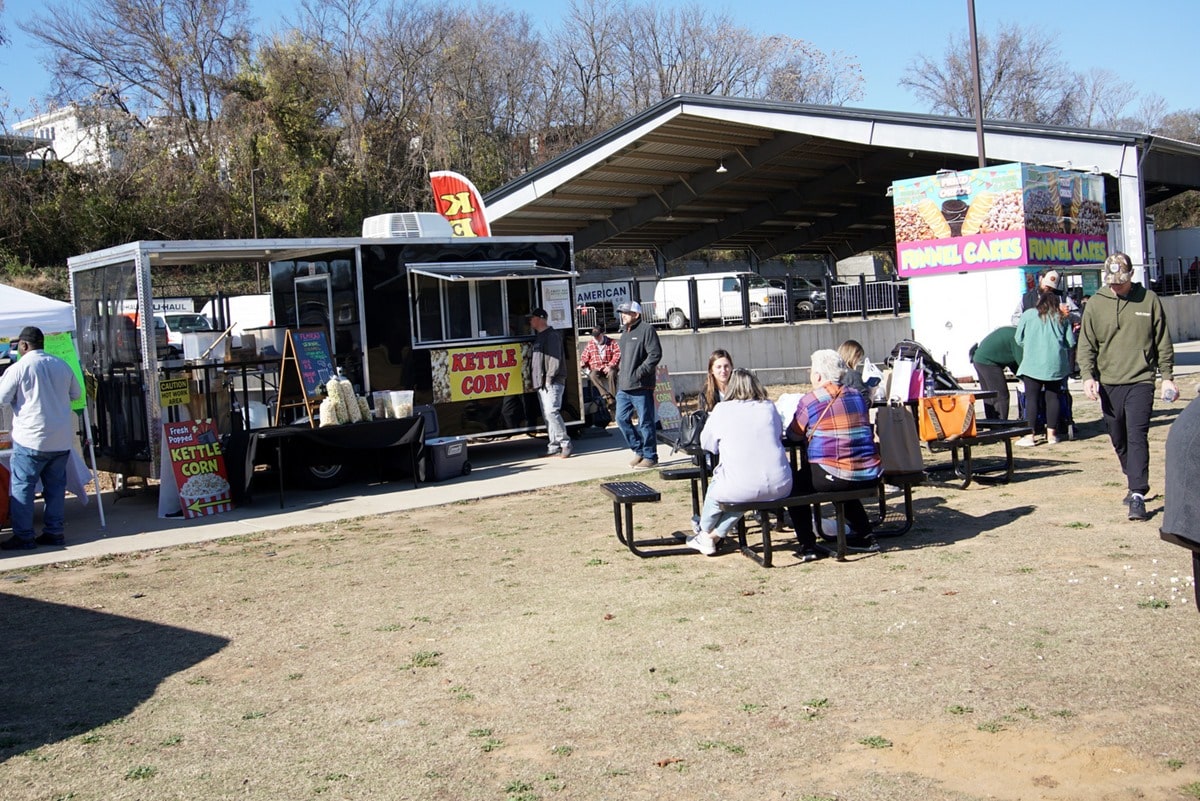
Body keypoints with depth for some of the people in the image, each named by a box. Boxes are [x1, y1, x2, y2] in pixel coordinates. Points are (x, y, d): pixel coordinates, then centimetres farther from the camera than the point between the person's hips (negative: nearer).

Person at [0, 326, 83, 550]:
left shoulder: (18, 368, -10)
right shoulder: (62, 365, 7)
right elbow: (76, 394, 17)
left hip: (30, 439, -5)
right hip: (61, 439, 5)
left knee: (22, 486, 2)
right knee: (56, 485, 12)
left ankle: (23, 536, 2)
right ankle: (54, 531, 14)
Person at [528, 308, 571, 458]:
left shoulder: (552, 335, -8)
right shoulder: (539, 336, 22)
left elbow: (555, 358, -16)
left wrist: (549, 378, -20)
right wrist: (537, 380, 15)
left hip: (552, 382, -10)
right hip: (542, 383, 10)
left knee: (551, 411, -17)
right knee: (547, 415, 8)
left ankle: (565, 443, -12)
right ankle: (554, 447, 10)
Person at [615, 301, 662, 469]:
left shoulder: (646, 329, -8)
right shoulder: (625, 333, 20)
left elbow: (655, 354, -15)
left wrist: (639, 373, -18)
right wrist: (621, 374, 17)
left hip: (641, 386, -9)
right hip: (623, 387, 9)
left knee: (645, 423, -2)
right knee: (622, 419, 8)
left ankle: (650, 457, 7)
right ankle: (639, 451, 20)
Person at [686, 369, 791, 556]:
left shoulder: (722, 410, 0)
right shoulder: (769, 407, 9)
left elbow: (706, 444, 12)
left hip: (742, 488, -3)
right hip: (780, 487, 3)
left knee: (715, 489, 29)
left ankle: (705, 531, 52)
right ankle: (714, 536, 41)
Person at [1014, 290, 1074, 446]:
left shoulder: (1028, 315, 4)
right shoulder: (1062, 318, 9)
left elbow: (1018, 339, 6)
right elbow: (1071, 342, 8)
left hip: (1033, 363, -2)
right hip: (1056, 364, 3)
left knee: (1032, 398, -2)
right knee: (1053, 397, 9)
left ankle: (1030, 436, -4)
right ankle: (1051, 434, 11)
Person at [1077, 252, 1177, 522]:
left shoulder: (1149, 300, 2)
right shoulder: (1095, 304, 3)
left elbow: (1163, 342, 8)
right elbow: (1086, 345, 4)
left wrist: (1167, 376, 7)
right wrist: (1087, 375, -9)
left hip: (1140, 381, -2)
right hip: (1108, 385, 3)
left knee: (1137, 436, -12)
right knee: (1119, 440, 12)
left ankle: (1138, 495, -13)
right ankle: (1135, 483, 31)